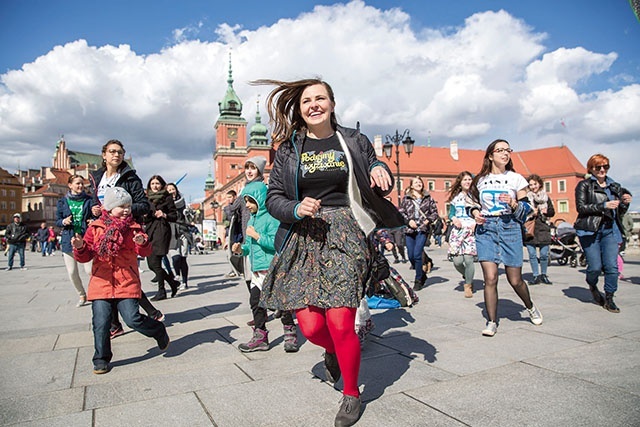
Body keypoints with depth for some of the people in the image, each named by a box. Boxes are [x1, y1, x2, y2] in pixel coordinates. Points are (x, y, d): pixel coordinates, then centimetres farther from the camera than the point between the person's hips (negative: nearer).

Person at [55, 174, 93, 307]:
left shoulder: (89, 200, 3)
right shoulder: (63, 201, 7)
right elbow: (57, 220, 12)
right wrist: (63, 221, -10)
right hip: (69, 240, 2)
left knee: (90, 270, -8)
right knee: (72, 272, 6)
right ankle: (81, 295, 28)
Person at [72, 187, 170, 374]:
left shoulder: (133, 227, 5)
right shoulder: (95, 228, 5)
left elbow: (145, 252, -3)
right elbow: (86, 256, 2)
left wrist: (142, 243, -25)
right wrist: (80, 247, -20)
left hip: (127, 283, -1)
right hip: (101, 283, 1)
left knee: (133, 319, -9)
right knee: (100, 323, 0)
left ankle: (159, 331, 19)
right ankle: (101, 359, 20)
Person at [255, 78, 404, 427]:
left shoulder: (353, 142, 9)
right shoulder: (289, 148, 8)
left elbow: (377, 188, 16)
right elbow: (273, 199, 8)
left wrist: (381, 171, -7)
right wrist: (296, 210, -13)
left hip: (344, 234, -1)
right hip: (302, 239, 2)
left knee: (340, 324, -9)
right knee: (310, 326, -3)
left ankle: (351, 394, 20)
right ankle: (332, 351, 37)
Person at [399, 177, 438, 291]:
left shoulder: (428, 198, 8)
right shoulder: (406, 198, 8)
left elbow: (435, 212, 11)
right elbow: (401, 212, 6)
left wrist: (428, 220, -5)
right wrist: (408, 221, -8)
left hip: (422, 230, -2)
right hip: (410, 230, 2)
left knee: (417, 254, -11)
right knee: (411, 256, 3)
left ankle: (418, 280, 3)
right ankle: (422, 275, 27)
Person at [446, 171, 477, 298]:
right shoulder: (455, 197, 14)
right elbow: (451, 213, 14)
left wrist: (476, 223, -14)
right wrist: (453, 218, -7)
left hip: (471, 231, -2)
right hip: (457, 230, 2)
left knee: (468, 259, -11)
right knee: (457, 261, -6)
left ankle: (468, 285, 11)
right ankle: (467, 276, 27)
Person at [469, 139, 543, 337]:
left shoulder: (516, 178, 5)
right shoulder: (480, 180, 7)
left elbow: (526, 209, 5)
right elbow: (474, 204, 17)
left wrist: (513, 203, -14)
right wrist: (475, 213, -4)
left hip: (510, 228, 0)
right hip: (485, 229, 0)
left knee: (515, 279, 5)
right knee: (490, 278, -8)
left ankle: (531, 307, 37)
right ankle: (492, 322, 6)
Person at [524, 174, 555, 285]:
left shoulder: (546, 197, 12)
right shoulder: (525, 197, 2)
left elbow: (552, 212, 17)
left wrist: (547, 211, -4)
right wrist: (530, 213, -16)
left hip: (543, 229, 2)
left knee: (544, 254, 1)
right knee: (532, 254, -1)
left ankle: (544, 275, 17)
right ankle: (536, 276, 9)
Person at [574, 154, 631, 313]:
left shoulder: (615, 186, 18)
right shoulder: (584, 185, 4)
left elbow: (619, 213, 21)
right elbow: (581, 207, -9)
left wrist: (625, 203, 1)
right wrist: (604, 206, -17)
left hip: (609, 230, 4)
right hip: (590, 230, -4)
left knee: (612, 266, -6)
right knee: (595, 267, -5)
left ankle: (609, 299, 8)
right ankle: (592, 286, 28)